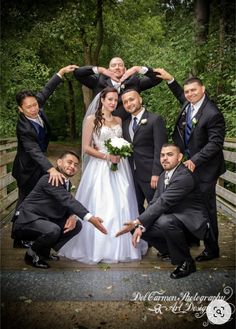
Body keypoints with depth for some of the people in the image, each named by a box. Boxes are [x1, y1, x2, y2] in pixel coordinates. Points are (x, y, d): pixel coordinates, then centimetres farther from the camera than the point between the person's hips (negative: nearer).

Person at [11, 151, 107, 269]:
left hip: (44, 220, 9)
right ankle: (31, 254, -4)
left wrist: (72, 216, -12)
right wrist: (90, 218, -40)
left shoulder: (66, 182, 9)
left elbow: (68, 202, 13)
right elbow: (67, 200, -32)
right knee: (53, 230, -35)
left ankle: (44, 251, 13)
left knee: (77, 225, 2)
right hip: (26, 221, -9)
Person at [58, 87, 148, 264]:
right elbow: (86, 147, -6)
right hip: (100, 167, -4)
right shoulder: (92, 119, -2)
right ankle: (99, 247, 13)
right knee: (100, 208, -3)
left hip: (119, 167, 5)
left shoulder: (119, 120, 13)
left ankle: (122, 246, 20)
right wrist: (107, 156, -14)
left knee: (122, 206, 4)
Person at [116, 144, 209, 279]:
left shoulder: (185, 176, -22)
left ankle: (186, 262, -13)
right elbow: (154, 203, 1)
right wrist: (140, 226, -14)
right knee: (143, 227, -3)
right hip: (172, 218, 9)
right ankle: (171, 250, 19)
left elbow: (163, 203, -29)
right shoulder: (163, 176, 7)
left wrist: (138, 222, -31)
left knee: (165, 221, -36)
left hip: (191, 221, -9)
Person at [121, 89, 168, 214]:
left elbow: (159, 148, -13)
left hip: (150, 174, -6)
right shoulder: (125, 124, 16)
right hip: (131, 175, 6)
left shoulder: (155, 119, -6)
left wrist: (156, 174, -18)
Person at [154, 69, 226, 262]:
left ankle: (212, 249, 17)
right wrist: (170, 79, 19)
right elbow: (181, 96, 27)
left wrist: (195, 160, -28)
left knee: (206, 208, 2)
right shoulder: (188, 104, 2)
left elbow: (215, 143, -24)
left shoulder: (212, 114, -23)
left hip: (204, 168, -8)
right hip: (189, 163, 8)